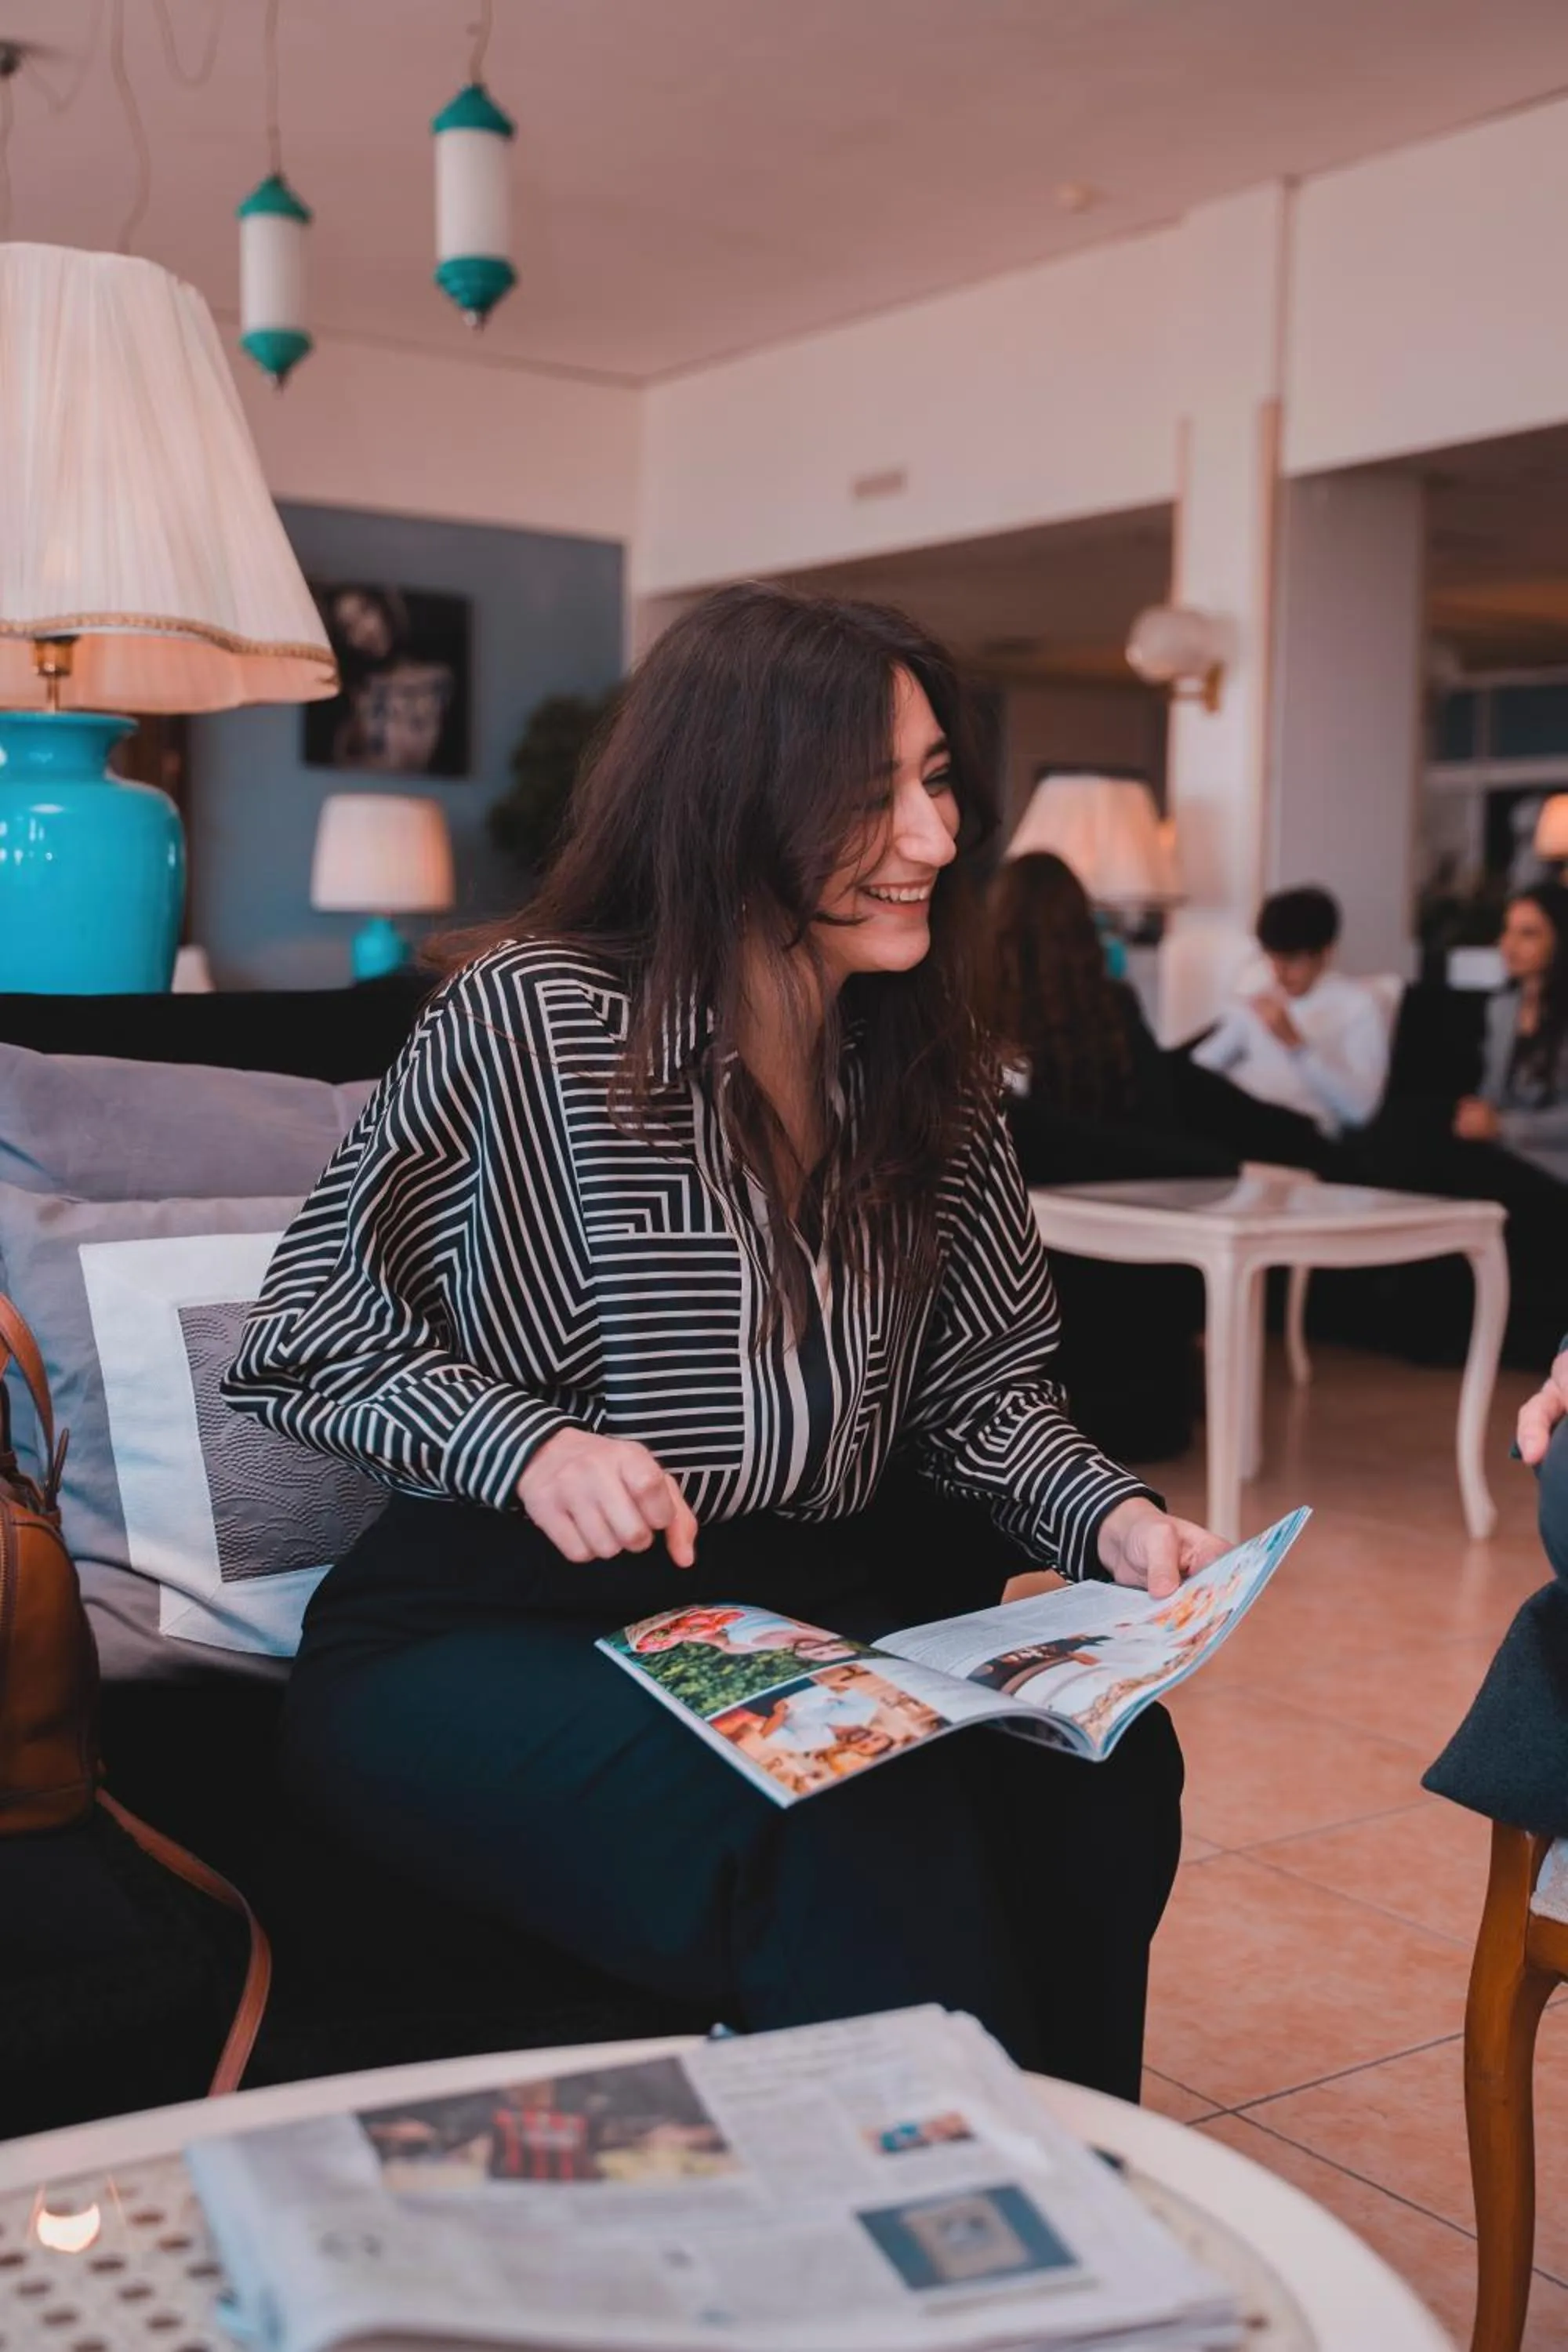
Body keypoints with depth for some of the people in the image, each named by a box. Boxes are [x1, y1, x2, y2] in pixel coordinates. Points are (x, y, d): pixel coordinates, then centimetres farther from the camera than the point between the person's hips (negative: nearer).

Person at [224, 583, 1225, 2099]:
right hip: (494, 1622, -5)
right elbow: (302, 1340, -2)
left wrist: (1107, 1518, -9)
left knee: (1100, 1772, -25)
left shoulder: (933, 1081, 11)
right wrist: (525, 1443, -19)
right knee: (851, 1858, -33)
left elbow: (985, 1392, 12)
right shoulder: (527, 1021, -6)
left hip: (832, 1619, 5)